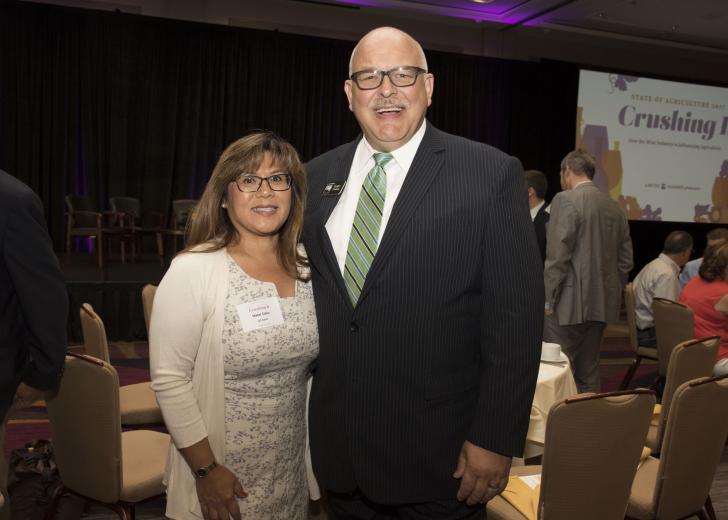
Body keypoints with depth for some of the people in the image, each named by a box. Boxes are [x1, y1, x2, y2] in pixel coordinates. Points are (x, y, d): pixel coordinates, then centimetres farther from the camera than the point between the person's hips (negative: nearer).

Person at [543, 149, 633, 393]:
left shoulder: (566, 200, -9)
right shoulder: (614, 206, 12)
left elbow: (557, 256, -15)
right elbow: (625, 259, 14)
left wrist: (548, 300, -10)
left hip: (570, 303, -7)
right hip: (601, 304, 7)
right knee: (588, 372, 15)